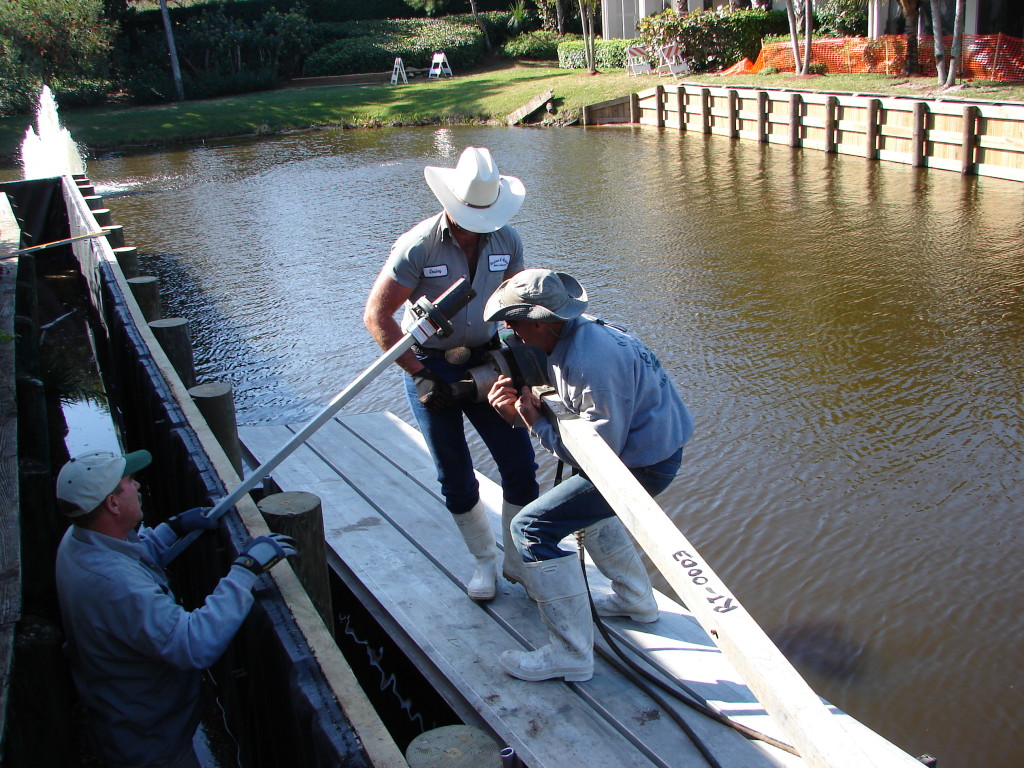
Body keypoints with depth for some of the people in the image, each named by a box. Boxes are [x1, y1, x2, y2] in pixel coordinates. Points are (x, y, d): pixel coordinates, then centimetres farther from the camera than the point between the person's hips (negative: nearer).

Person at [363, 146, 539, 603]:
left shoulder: (506, 240, -7)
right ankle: (484, 561, 27)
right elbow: (376, 315, -17)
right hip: (431, 367, -3)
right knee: (455, 479, 5)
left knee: (520, 467, 0)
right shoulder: (418, 247, -20)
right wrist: (419, 374, -19)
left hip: (485, 361, 3)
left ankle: (518, 560, 20)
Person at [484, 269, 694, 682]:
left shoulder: (591, 361, -29)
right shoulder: (576, 333, 1)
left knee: (533, 527, -12)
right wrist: (520, 408, -9)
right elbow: (576, 413, 7)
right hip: (656, 444, 11)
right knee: (585, 502, 34)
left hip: (645, 463, -10)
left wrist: (535, 422, -19)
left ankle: (570, 655, -5)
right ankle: (637, 600, 44)